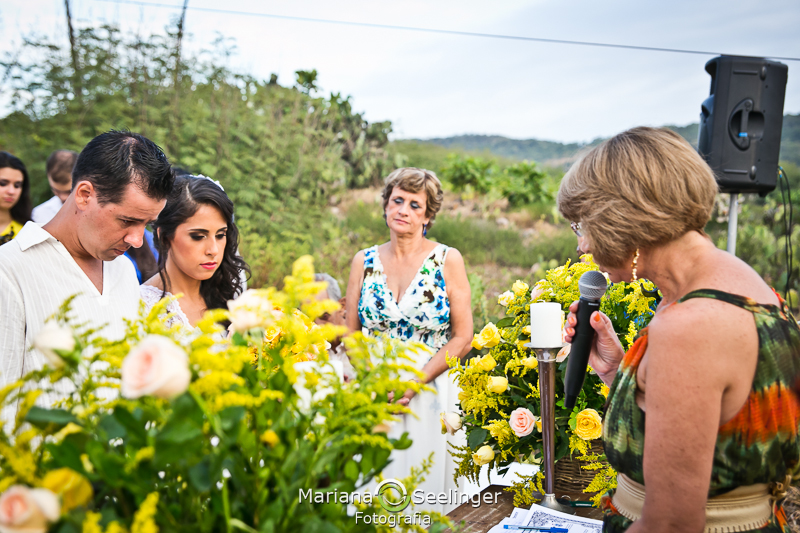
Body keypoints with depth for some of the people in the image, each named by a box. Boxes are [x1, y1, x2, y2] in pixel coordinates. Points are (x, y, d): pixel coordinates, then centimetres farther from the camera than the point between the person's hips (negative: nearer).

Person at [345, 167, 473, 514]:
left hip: (429, 392, -2)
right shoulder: (364, 262, 5)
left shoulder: (447, 261, -3)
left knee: (423, 487, 4)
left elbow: (462, 338, -5)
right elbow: (351, 335, 9)